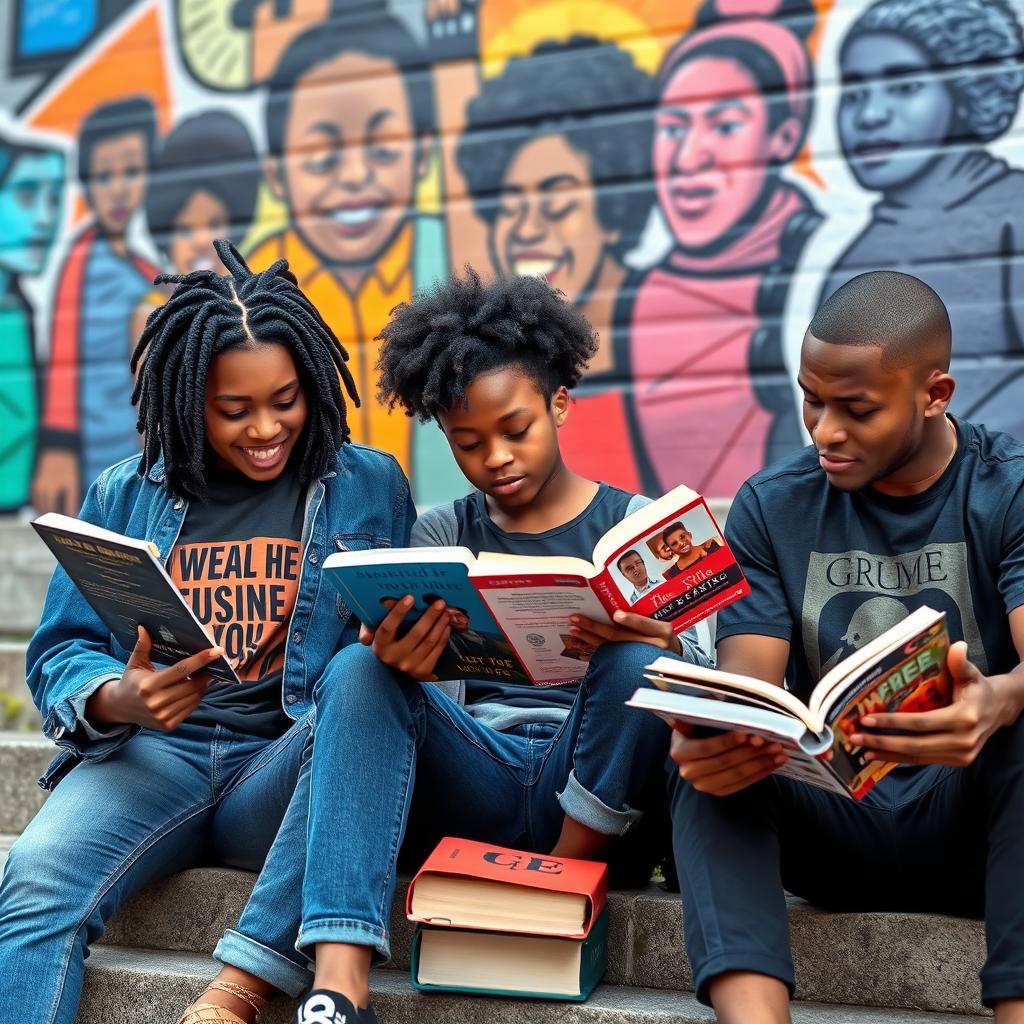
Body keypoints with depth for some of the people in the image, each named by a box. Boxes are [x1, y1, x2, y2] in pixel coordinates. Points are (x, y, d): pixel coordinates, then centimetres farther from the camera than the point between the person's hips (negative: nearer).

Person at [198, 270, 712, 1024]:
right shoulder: (443, 535, 12)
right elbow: (405, 668, 0)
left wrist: (659, 650, -29)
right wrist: (399, 666, -26)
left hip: (593, 799, -2)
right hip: (475, 792, 2)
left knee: (640, 662, -29)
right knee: (361, 669, -25)